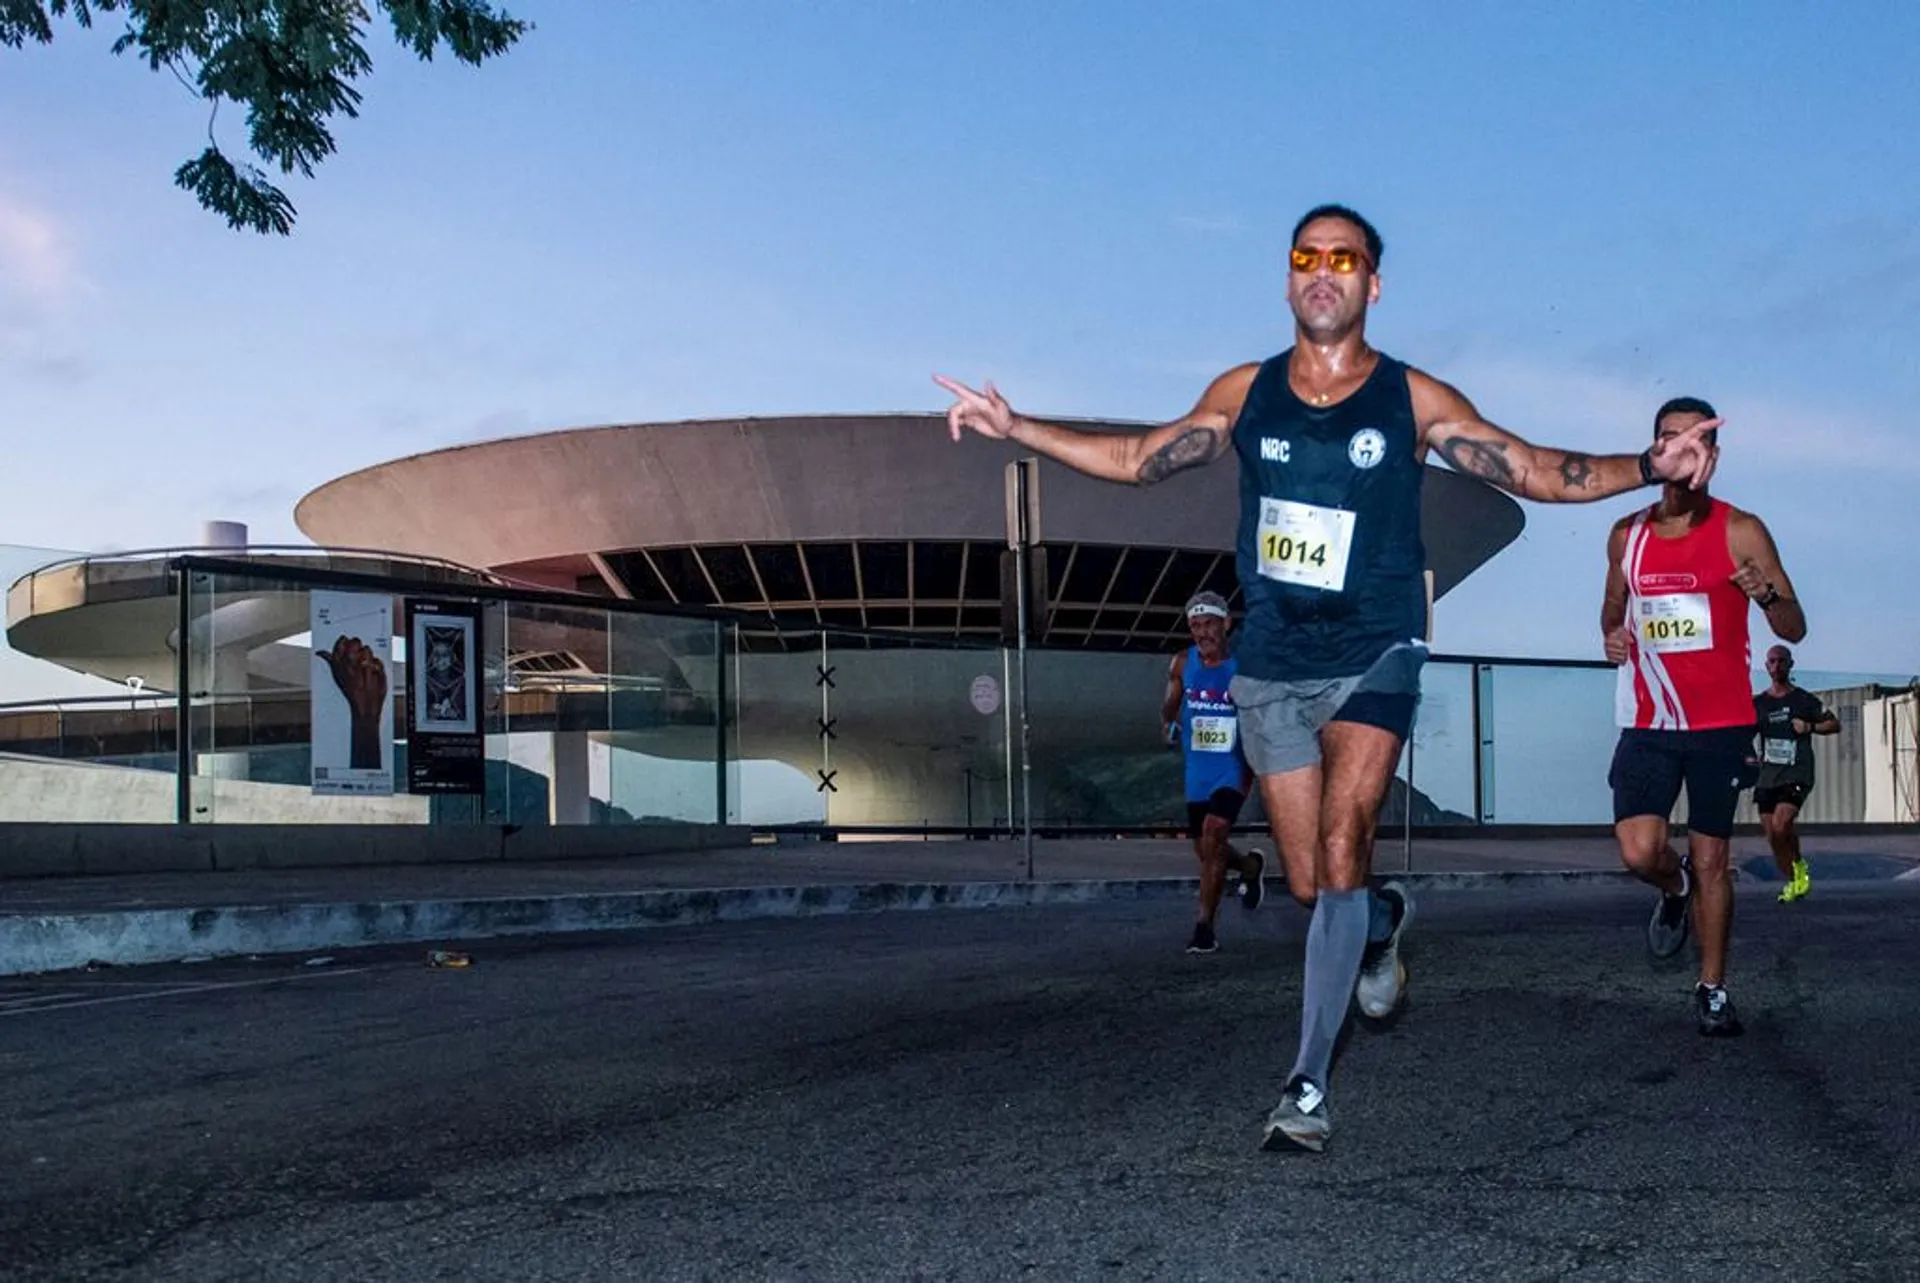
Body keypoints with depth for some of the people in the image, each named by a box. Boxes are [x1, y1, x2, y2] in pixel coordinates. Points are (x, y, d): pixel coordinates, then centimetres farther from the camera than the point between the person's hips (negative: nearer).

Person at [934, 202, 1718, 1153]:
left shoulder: (1413, 399, -2)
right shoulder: (1244, 393, 5)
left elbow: (1540, 474, -1)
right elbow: (1138, 459, 13)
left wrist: (1649, 466, -15)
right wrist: (1016, 429, 7)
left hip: (1372, 656, -3)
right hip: (1271, 664, 3)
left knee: (1339, 854, -21)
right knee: (1311, 885, 7)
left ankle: (1308, 1085, -14)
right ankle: (1382, 921, 44)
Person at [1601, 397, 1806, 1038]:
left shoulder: (1740, 532, -5)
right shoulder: (1627, 534, 6)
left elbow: (1794, 629, -6)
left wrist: (1767, 595, -28)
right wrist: (1612, 634, -1)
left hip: (1720, 724, -2)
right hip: (1648, 722, 2)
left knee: (1712, 859, 4)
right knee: (1640, 853, -11)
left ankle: (1712, 988, 19)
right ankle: (1676, 890, 25)